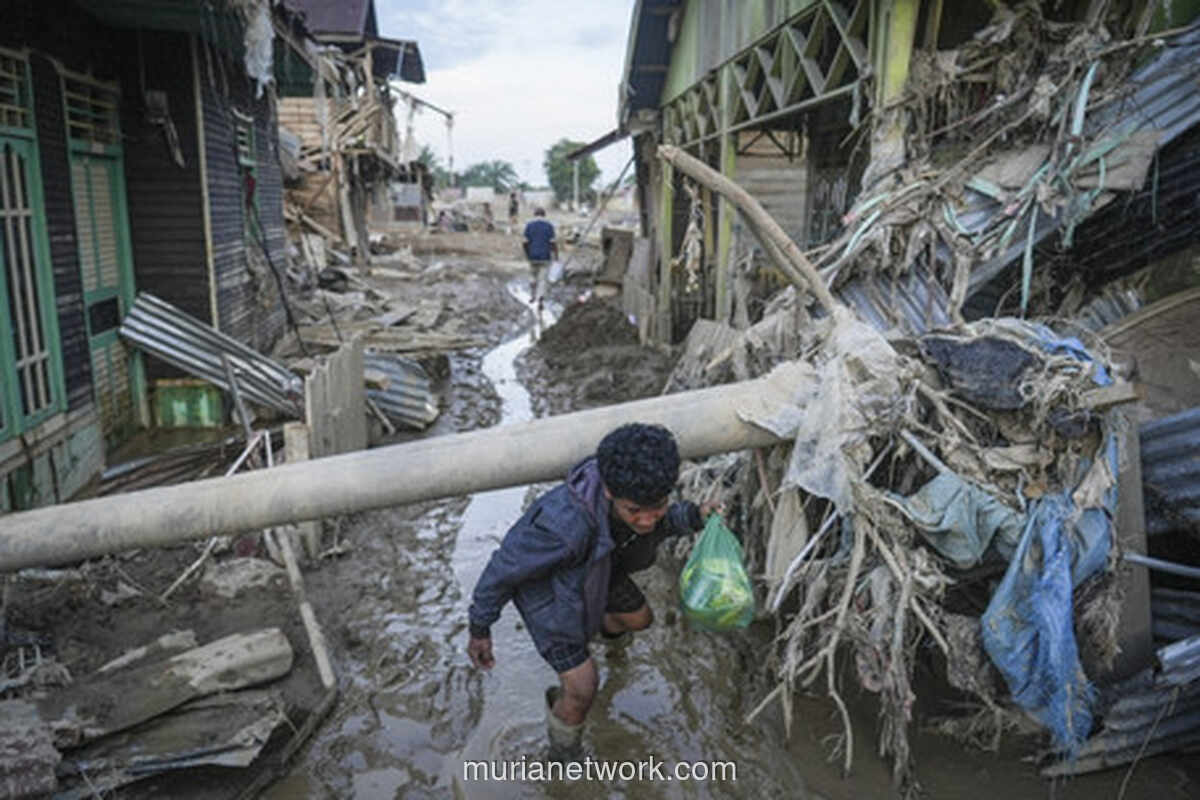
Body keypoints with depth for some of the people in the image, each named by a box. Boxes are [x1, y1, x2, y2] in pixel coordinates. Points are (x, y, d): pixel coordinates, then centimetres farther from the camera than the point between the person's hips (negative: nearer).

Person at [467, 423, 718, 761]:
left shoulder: (640, 482, -30)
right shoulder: (566, 524, -48)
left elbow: (657, 524, -4)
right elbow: (505, 566, -29)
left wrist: (693, 516, -24)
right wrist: (479, 629, -15)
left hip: (595, 566, 6)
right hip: (543, 583, -6)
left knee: (638, 619, 27)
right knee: (583, 688, -3)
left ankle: (605, 627, 65)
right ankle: (564, 758, 31)